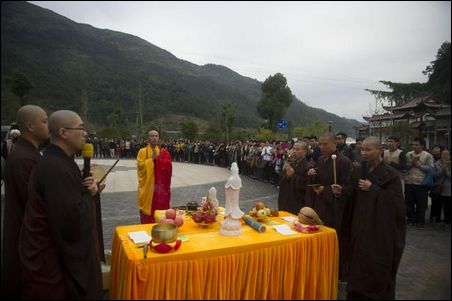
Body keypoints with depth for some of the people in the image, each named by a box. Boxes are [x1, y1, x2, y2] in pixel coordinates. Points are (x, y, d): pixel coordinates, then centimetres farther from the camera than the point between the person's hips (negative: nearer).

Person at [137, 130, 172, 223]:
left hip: (160, 185, 2)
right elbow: (140, 166, -11)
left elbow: (169, 166, -3)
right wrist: (152, 159, -16)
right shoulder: (142, 151, 0)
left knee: (160, 206, 5)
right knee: (148, 207, 2)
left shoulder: (163, 152, 6)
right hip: (147, 185, -2)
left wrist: (160, 158, -17)